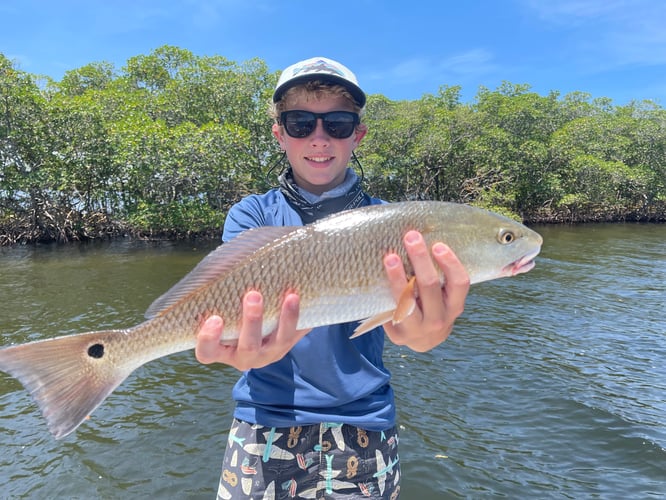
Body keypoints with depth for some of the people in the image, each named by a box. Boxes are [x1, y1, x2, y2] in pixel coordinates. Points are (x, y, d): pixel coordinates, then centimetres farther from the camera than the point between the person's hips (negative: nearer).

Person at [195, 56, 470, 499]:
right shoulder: (252, 215, -3)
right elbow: (241, 300, -18)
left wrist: (425, 331, -41)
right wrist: (249, 347, -40)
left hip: (364, 426, 1)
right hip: (266, 425, 0)